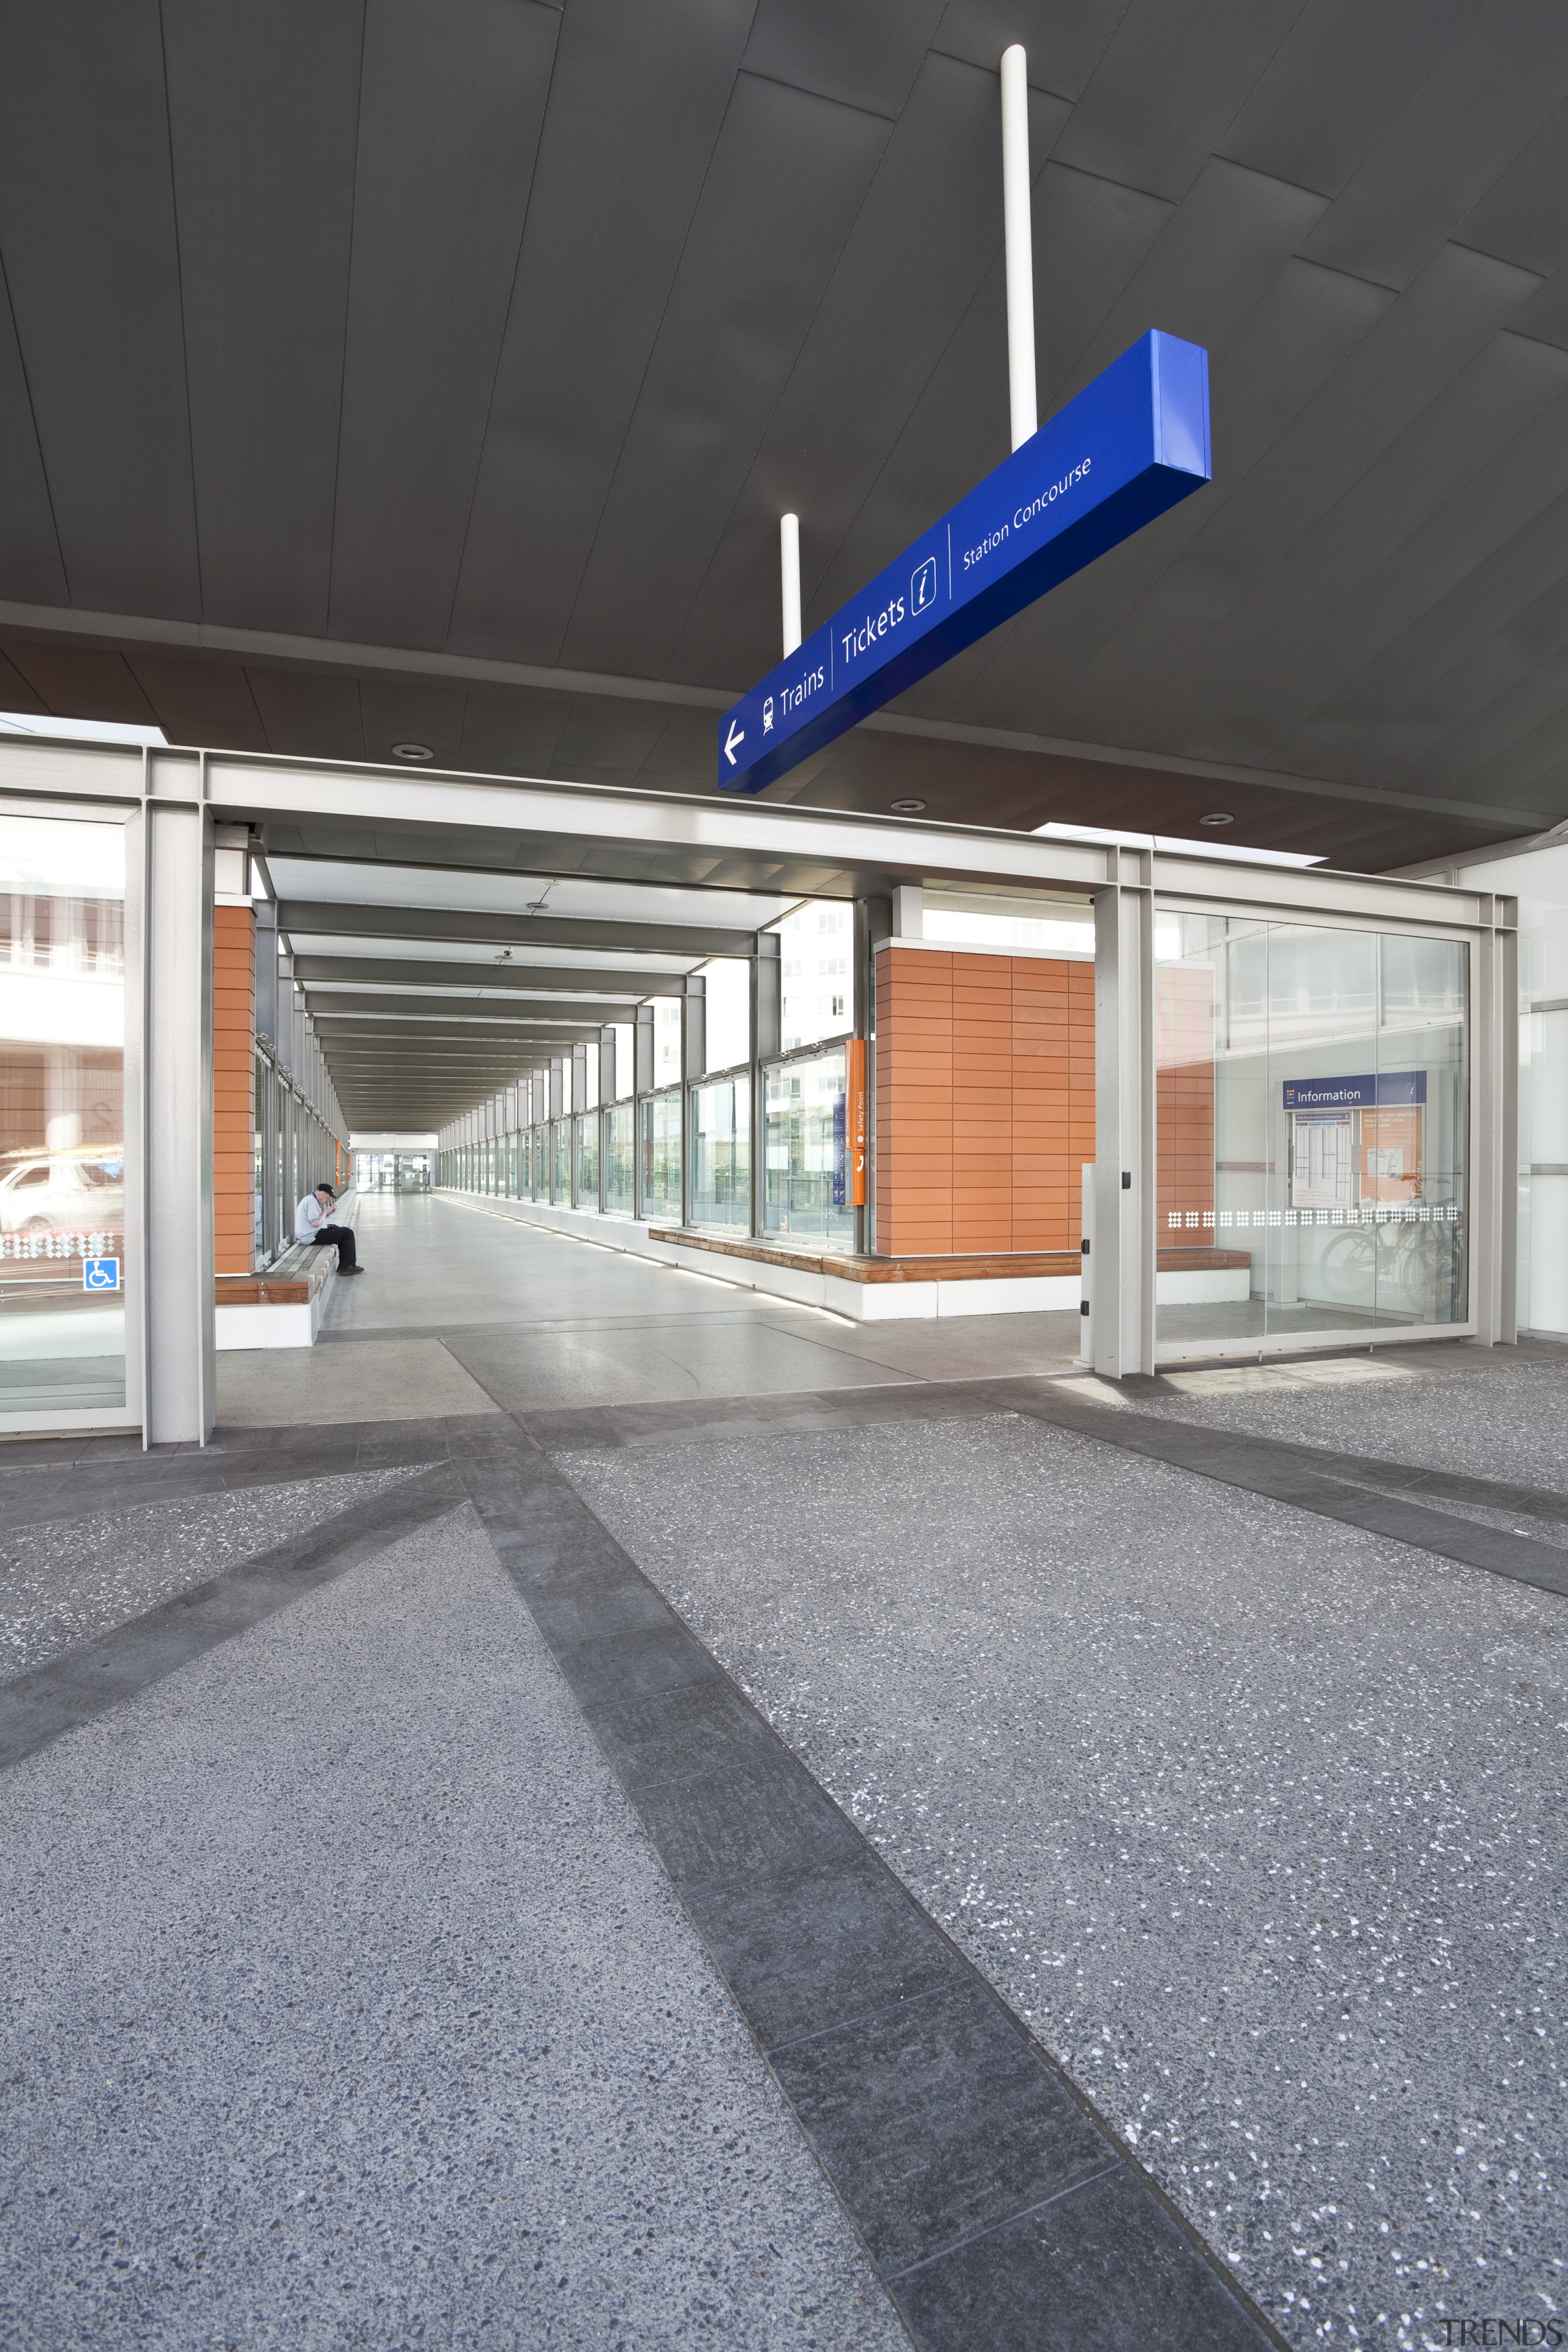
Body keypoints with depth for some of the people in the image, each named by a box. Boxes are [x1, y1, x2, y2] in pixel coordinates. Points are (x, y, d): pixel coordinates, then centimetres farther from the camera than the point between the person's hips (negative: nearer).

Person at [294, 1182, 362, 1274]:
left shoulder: (310, 1199, 18)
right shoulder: (312, 1201, -17)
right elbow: (316, 1223, -24)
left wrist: (329, 1211, 11)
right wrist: (325, 1211, -10)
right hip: (311, 1237, -11)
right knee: (348, 1233, -11)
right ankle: (346, 1266, -7)